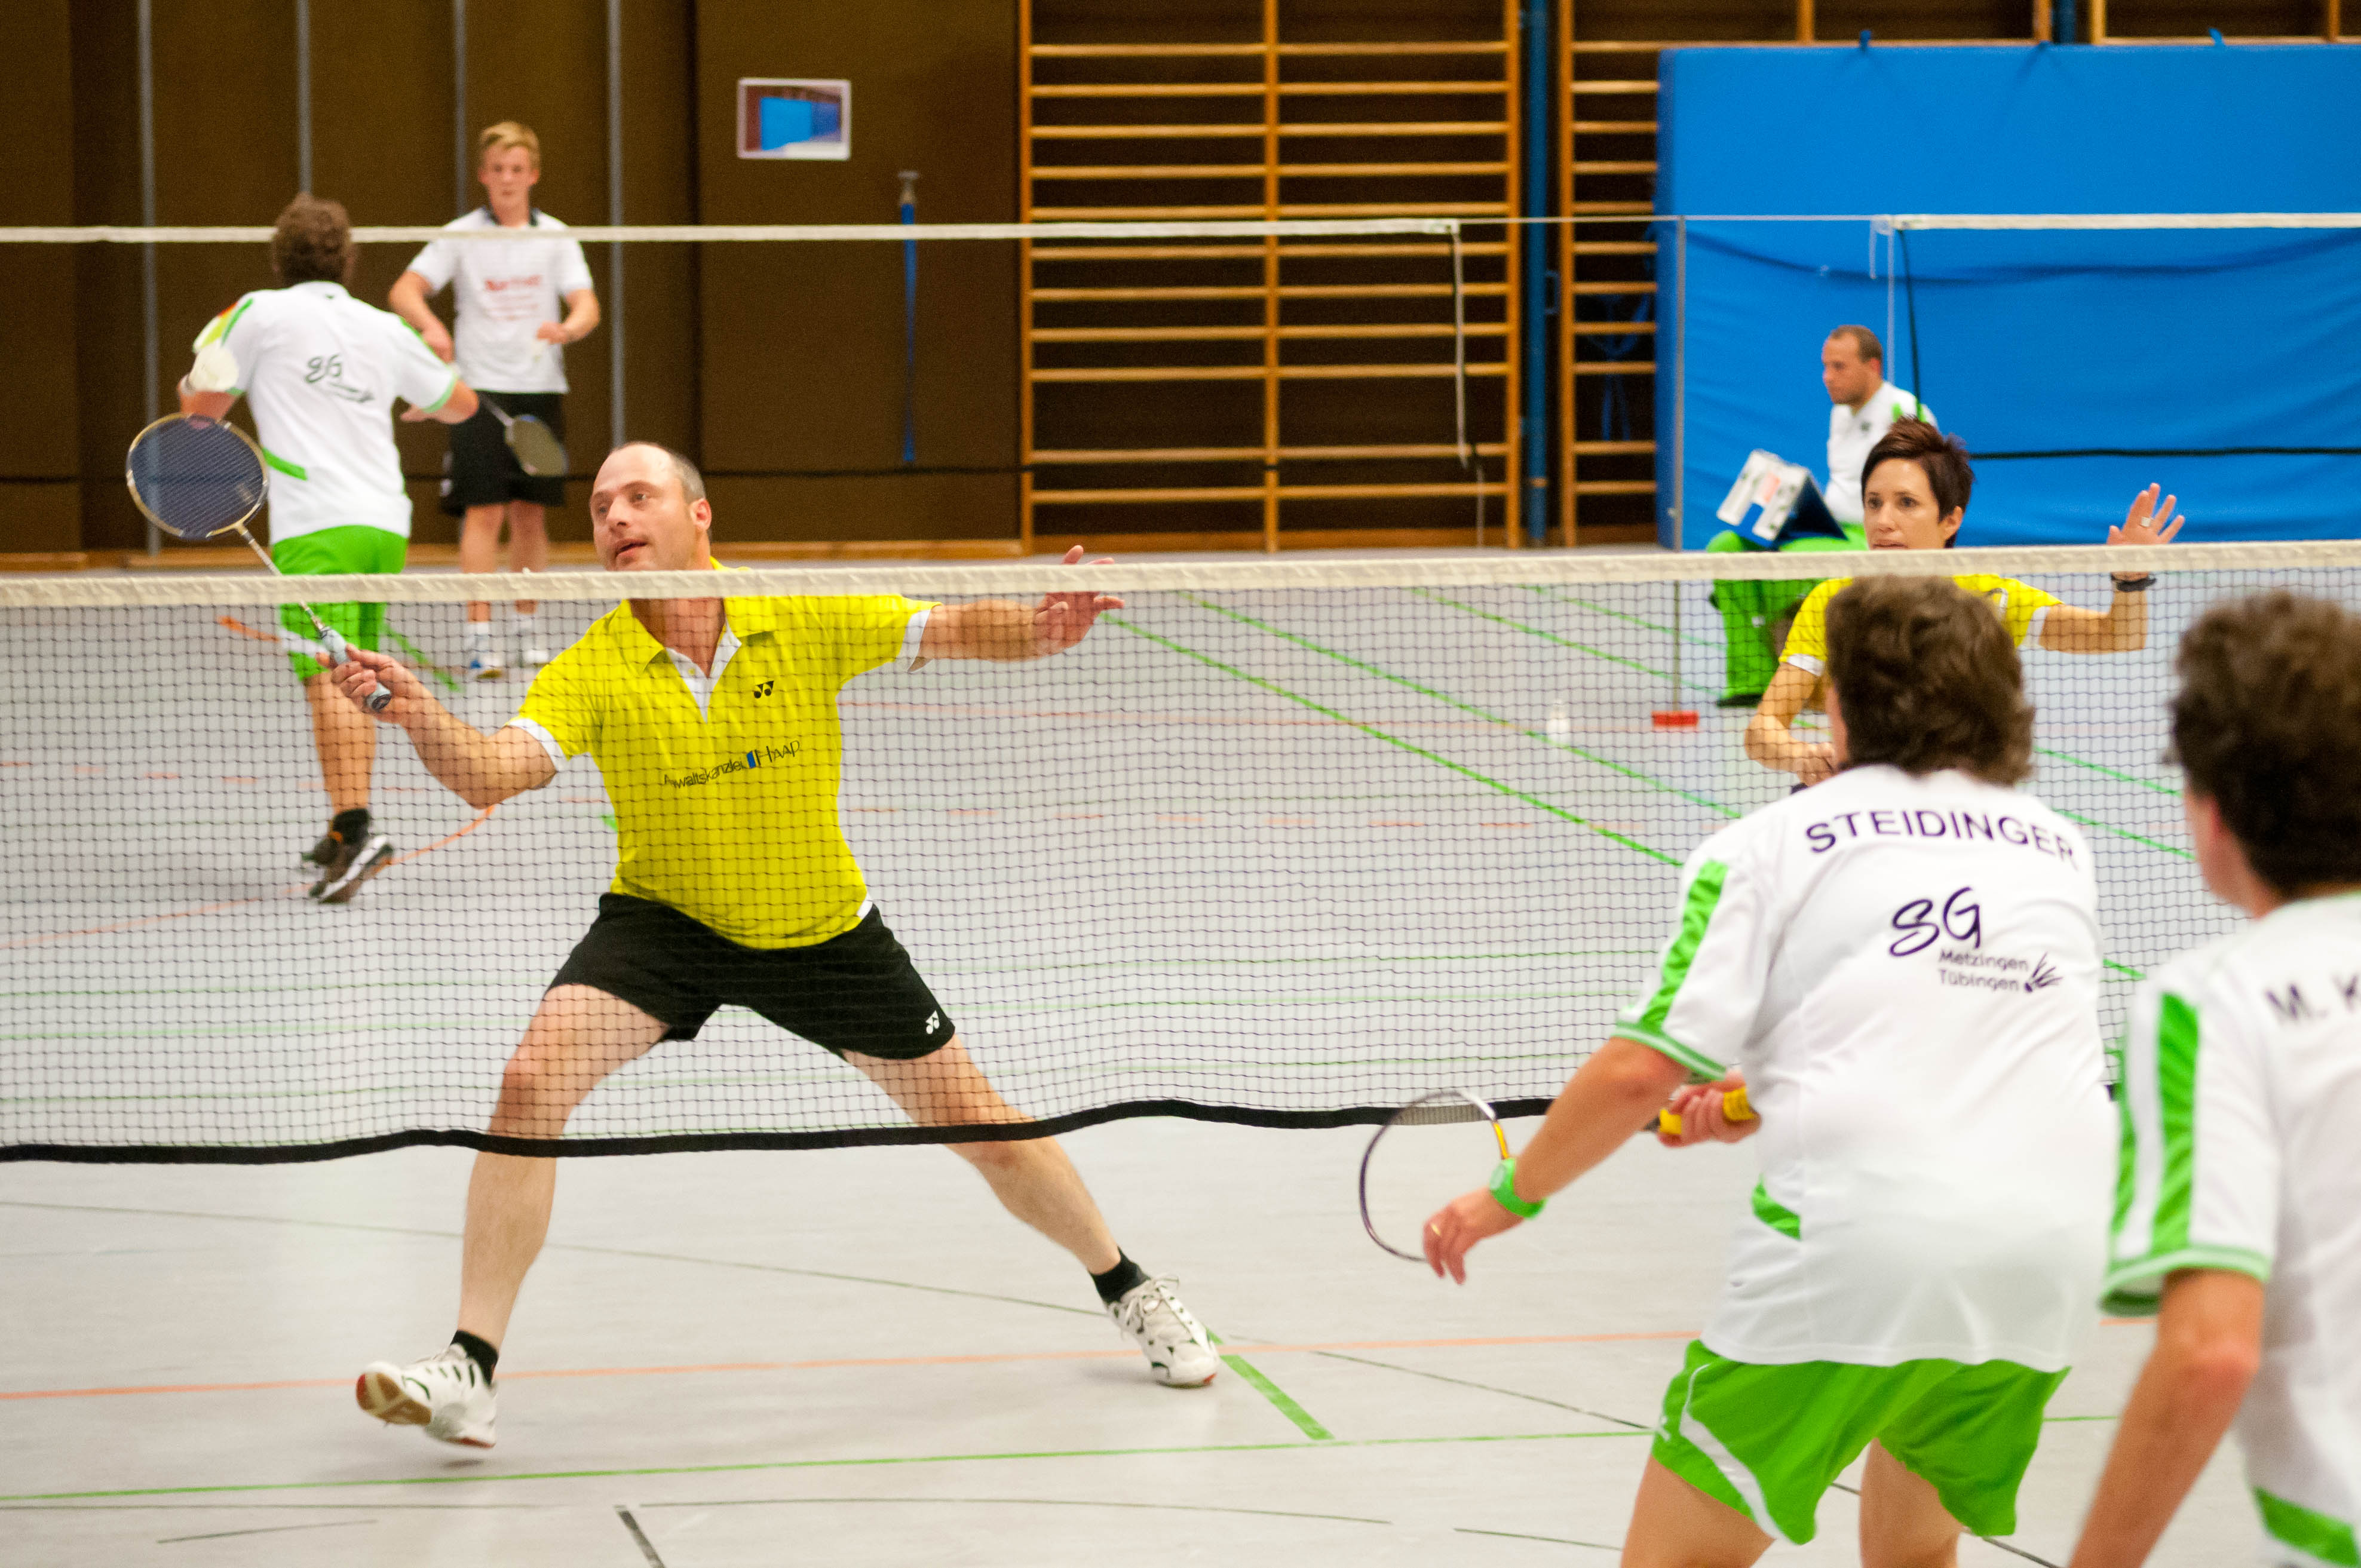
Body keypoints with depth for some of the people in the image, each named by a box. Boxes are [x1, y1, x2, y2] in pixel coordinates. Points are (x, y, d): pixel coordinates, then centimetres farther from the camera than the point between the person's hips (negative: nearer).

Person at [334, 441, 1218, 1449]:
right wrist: (418, 715, -54)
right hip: (665, 919, -1)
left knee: (978, 1122, 7)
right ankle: (470, 1371, -19)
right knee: (533, 1083, -24)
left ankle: (1129, 1289, 34)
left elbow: (953, 629, -8)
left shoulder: (809, 621, -15)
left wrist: (1043, 626, -29)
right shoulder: (593, 673, -19)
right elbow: (495, 773, -33)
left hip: (822, 929, 1)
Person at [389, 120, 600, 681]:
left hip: (540, 391, 3)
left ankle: (527, 626, 21)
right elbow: (404, 290, -6)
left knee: (531, 513, 8)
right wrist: (430, 325, -27)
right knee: (483, 512, -10)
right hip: (481, 389, -3)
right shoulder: (461, 236, 0)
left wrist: (568, 329, -26)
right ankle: (479, 634, -13)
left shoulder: (555, 236, 5)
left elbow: (587, 306, -3)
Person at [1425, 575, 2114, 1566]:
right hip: (2054, 1257, 5)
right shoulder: (2062, 851, 19)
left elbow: (1641, 1072, -1)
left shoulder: (1767, 846, 4)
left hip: (1857, 1242, -5)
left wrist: (1508, 1195, 13)